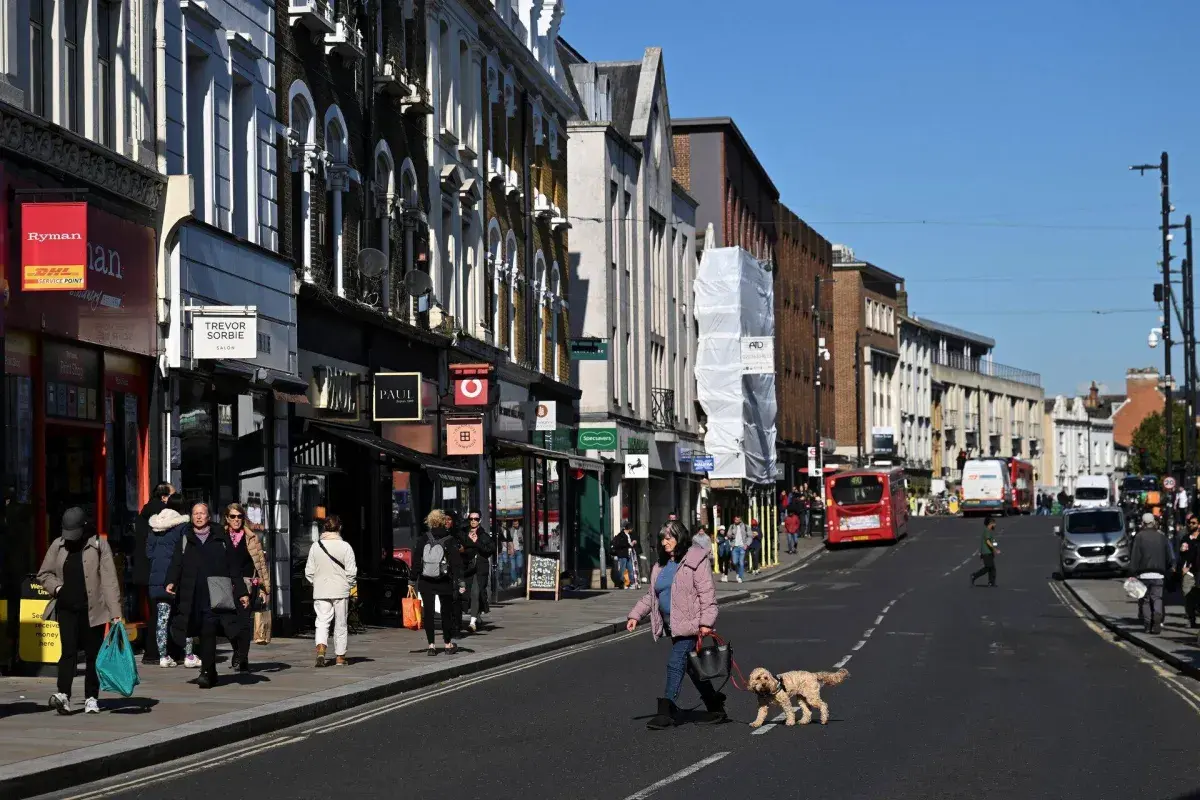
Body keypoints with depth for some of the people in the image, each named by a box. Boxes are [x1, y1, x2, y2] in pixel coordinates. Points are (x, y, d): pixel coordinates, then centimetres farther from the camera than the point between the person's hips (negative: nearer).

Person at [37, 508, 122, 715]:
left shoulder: (99, 546, -4)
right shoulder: (58, 546, 6)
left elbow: (109, 580, -8)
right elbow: (44, 574, 17)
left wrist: (115, 612, -13)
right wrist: (56, 587, -4)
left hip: (92, 609, -2)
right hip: (66, 608, 2)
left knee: (93, 654, 5)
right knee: (68, 651, -9)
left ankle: (91, 698, 13)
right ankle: (63, 695, -18)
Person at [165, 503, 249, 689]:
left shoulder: (220, 538, 10)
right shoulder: (185, 539, 15)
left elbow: (233, 567, 12)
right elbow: (177, 563, 6)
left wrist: (241, 593, 9)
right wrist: (171, 581, -14)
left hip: (215, 594, -2)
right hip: (192, 595, 2)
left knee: (208, 631, -14)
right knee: (204, 633, 5)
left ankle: (206, 672, -14)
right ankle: (211, 673, 15)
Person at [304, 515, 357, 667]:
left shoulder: (315, 546, -1)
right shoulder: (345, 546, -9)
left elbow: (309, 571, 2)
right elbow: (351, 572, -8)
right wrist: (349, 585, 9)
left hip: (320, 592, 1)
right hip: (340, 591, -1)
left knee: (322, 622, 4)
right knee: (341, 624, 9)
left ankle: (321, 649, -21)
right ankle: (340, 657, 16)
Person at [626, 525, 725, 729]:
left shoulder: (695, 561, -10)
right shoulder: (661, 566, 15)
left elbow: (707, 592, -15)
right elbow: (651, 595, 21)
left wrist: (706, 621, -21)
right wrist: (635, 614, 10)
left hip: (690, 623, -9)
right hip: (672, 625, 9)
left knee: (676, 663, -13)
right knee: (691, 666, 13)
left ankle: (667, 711, -10)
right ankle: (714, 706, 25)